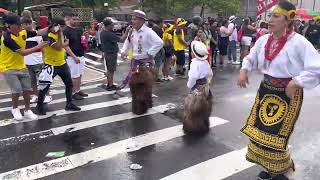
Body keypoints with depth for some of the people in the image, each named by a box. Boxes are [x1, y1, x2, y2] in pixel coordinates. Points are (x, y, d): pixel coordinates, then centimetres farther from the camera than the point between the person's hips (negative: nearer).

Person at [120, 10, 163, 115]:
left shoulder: (148, 32, -16)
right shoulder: (132, 32, 7)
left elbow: (159, 43, -24)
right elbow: (128, 42, 23)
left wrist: (149, 53, -21)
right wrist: (124, 51, 7)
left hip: (145, 63, -7)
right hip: (135, 62, 7)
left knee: (144, 85, 0)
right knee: (134, 84, 13)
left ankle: (144, 106, 17)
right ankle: (136, 106, 30)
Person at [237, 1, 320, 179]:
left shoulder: (299, 42, -18)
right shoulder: (263, 40, 0)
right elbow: (251, 58, 16)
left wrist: (296, 82, -26)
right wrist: (244, 70, -1)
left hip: (288, 93, -6)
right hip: (265, 90, 6)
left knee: (276, 135, 1)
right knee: (258, 130, 13)